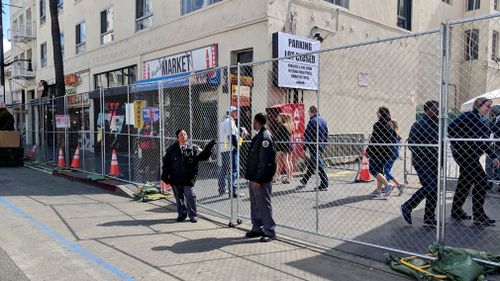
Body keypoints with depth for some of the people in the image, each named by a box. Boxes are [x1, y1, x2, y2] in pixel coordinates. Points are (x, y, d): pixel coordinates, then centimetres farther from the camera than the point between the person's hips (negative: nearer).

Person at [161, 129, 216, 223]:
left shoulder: (193, 148, 4)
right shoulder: (172, 149, 4)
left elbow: (202, 156, 0)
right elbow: (166, 162, 6)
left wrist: (208, 148, -15)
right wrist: (165, 175, 0)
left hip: (188, 178, -1)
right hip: (175, 178, 2)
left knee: (190, 196, -6)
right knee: (179, 197, 12)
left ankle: (193, 215, 9)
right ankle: (182, 214, 28)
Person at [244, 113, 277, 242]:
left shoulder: (265, 137, -16)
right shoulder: (258, 136, 14)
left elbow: (264, 161, -21)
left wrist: (258, 179, -22)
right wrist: (252, 177, 17)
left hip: (261, 179, -10)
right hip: (254, 177, 10)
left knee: (264, 205, -2)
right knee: (255, 204, 16)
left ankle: (270, 231, 9)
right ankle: (257, 228, 28)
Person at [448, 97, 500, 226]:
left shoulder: (483, 121, 15)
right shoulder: (469, 116, -11)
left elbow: (485, 142, 19)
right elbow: (451, 129, -18)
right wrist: (459, 145, -17)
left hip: (472, 155, 9)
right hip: (464, 153, -9)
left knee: (466, 182, 14)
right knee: (481, 182, -8)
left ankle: (456, 211, 25)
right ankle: (479, 216, -1)